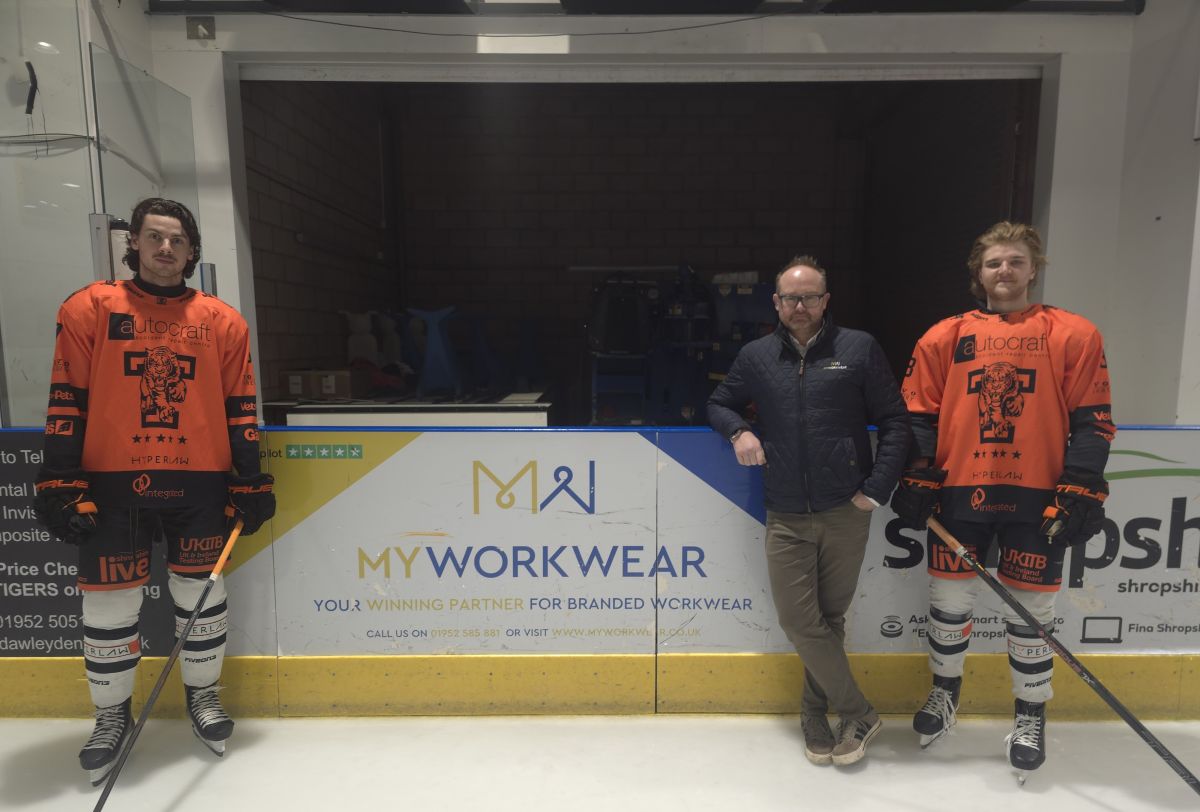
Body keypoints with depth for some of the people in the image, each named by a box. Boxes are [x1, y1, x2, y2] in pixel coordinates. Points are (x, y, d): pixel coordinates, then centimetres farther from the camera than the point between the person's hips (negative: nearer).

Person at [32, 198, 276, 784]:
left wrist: (250, 483, 2)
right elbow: (67, 402, 0)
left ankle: (202, 695, 33)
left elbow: (240, 407, 5)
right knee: (109, 606, 8)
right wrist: (60, 485, -5)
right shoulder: (90, 308, 1)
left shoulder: (223, 321, 4)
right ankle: (112, 714, 31)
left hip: (199, 485, 1)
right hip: (112, 485, -1)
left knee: (202, 595, 11)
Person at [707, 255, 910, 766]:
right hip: (786, 517, 2)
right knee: (799, 620, 0)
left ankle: (815, 712, 31)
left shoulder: (858, 349, -1)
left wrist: (876, 489, -6)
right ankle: (858, 714, 21)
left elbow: (895, 421, 0)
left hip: (846, 513, -1)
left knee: (830, 616, 10)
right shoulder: (756, 356, 5)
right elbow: (718, 404, 16)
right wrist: (738, 431, -5)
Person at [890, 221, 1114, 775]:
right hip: (960, 493, 1)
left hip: (1037, 499, -1)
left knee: (1031, 610, 9)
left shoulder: (1073, 334, 2)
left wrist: (1079, 492, -7)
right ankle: (945, 691, 36)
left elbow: (1092, 422, 0)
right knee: (949, 600, 11)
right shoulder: (945, 337, 6)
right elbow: (917, 415, 6)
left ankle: (1030, 715, 33)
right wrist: (917, 480, -1)